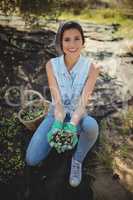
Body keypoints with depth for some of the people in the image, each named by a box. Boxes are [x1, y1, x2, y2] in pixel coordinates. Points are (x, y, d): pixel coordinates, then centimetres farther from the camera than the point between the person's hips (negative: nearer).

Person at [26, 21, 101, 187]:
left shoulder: (91, 67, -15)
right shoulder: (51, 65, -13)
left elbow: (83, 101, -22)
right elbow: (57, 99, -20)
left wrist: (72, 126, -39)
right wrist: (58, 124, -37)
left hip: (78, 115, -1)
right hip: (56, 114, 1)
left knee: (91, 126, -39)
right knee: (31, 160, -13)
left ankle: (77, 160, -6)